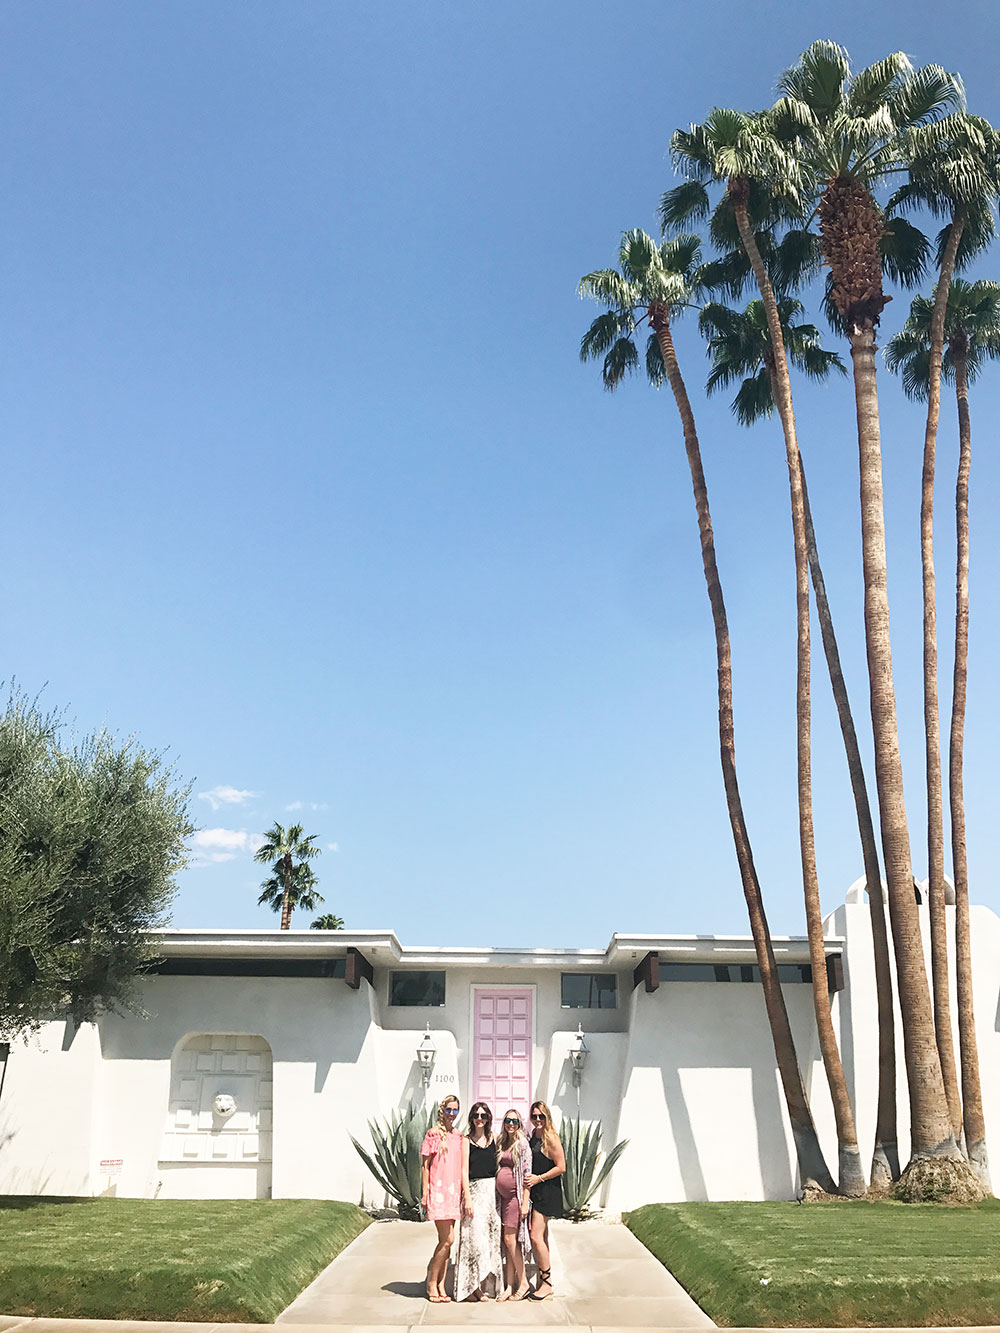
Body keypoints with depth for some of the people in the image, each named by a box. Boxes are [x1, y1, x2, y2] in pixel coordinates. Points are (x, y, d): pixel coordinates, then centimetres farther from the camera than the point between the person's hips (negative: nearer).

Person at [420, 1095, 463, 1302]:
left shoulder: (458, 1136, 13)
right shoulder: (433, 1134, -5)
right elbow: (425, 1165, -5)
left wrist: (463, 1192, 14)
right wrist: (424, 1192, -9)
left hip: (453, 1191, 6)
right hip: (437, 1190, -6)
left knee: (446, 1240, 7)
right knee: (447, 1239, -10)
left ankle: (440, 1286, 13)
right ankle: (432, 1283, 4)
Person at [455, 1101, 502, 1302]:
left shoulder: (493, 1137, 11)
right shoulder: (466, 1140, 0)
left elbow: (499, 1165, 12)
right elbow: (464, 1171, -4)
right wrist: (467, 1198, -12)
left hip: (493, 1191, 4)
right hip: (474, 1190, -4)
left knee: (491, 1236, 4)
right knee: (474, 1237, -8)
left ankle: (484, 1285, 13)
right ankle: (469, 1287, 0)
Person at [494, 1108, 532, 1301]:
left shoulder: (523, 1145, -7)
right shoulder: (501, 1143, 13)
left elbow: (527, 1174, -10)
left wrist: (525, 1202, -15)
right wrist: (496, 1197, 11)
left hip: (516, 1196, -6)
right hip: (503, 1196, 7)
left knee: (510, 1238, -7)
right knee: (507, 1241, 6)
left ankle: (523, 1283, 4)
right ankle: (509, 1286, 10)